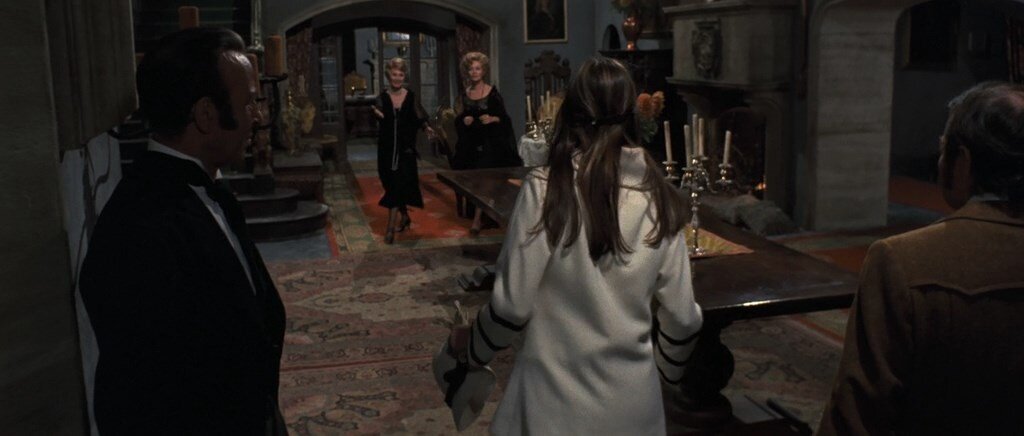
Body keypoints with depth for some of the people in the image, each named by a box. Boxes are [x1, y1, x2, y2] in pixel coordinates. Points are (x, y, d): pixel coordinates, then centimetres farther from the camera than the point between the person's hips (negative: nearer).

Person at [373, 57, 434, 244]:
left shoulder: (411, 97, 1)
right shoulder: (382, 97, 2)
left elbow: (419, 118, 0)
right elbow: (380, 116, -9)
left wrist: (426, 127, -19)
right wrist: (378, 114, -31)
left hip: (406, 148, -2)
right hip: (387, 147, 2)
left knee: (399, 185, -8)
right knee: (391, 184, 11)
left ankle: (390, 228, -8)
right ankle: (405, 217, 34)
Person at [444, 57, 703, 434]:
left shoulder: (546, 187, -14)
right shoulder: (659, 197, -4)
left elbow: (512, 304, -13)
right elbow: (682, 317, 0)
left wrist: (469, 347, 6)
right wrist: (668, 364, 20)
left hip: (556, 400, -3)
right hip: (633, 399, 3)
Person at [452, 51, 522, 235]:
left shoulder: (493, 93, -3)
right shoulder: (464, 95, 9)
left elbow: (504, 118, -1)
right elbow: (458, 120, 15)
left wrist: (493, 119, -19)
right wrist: (464, 120, -6)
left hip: (490, 143, -4)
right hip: (470, 143, 4)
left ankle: (477, 218, -9)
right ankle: (482, 214, 19)